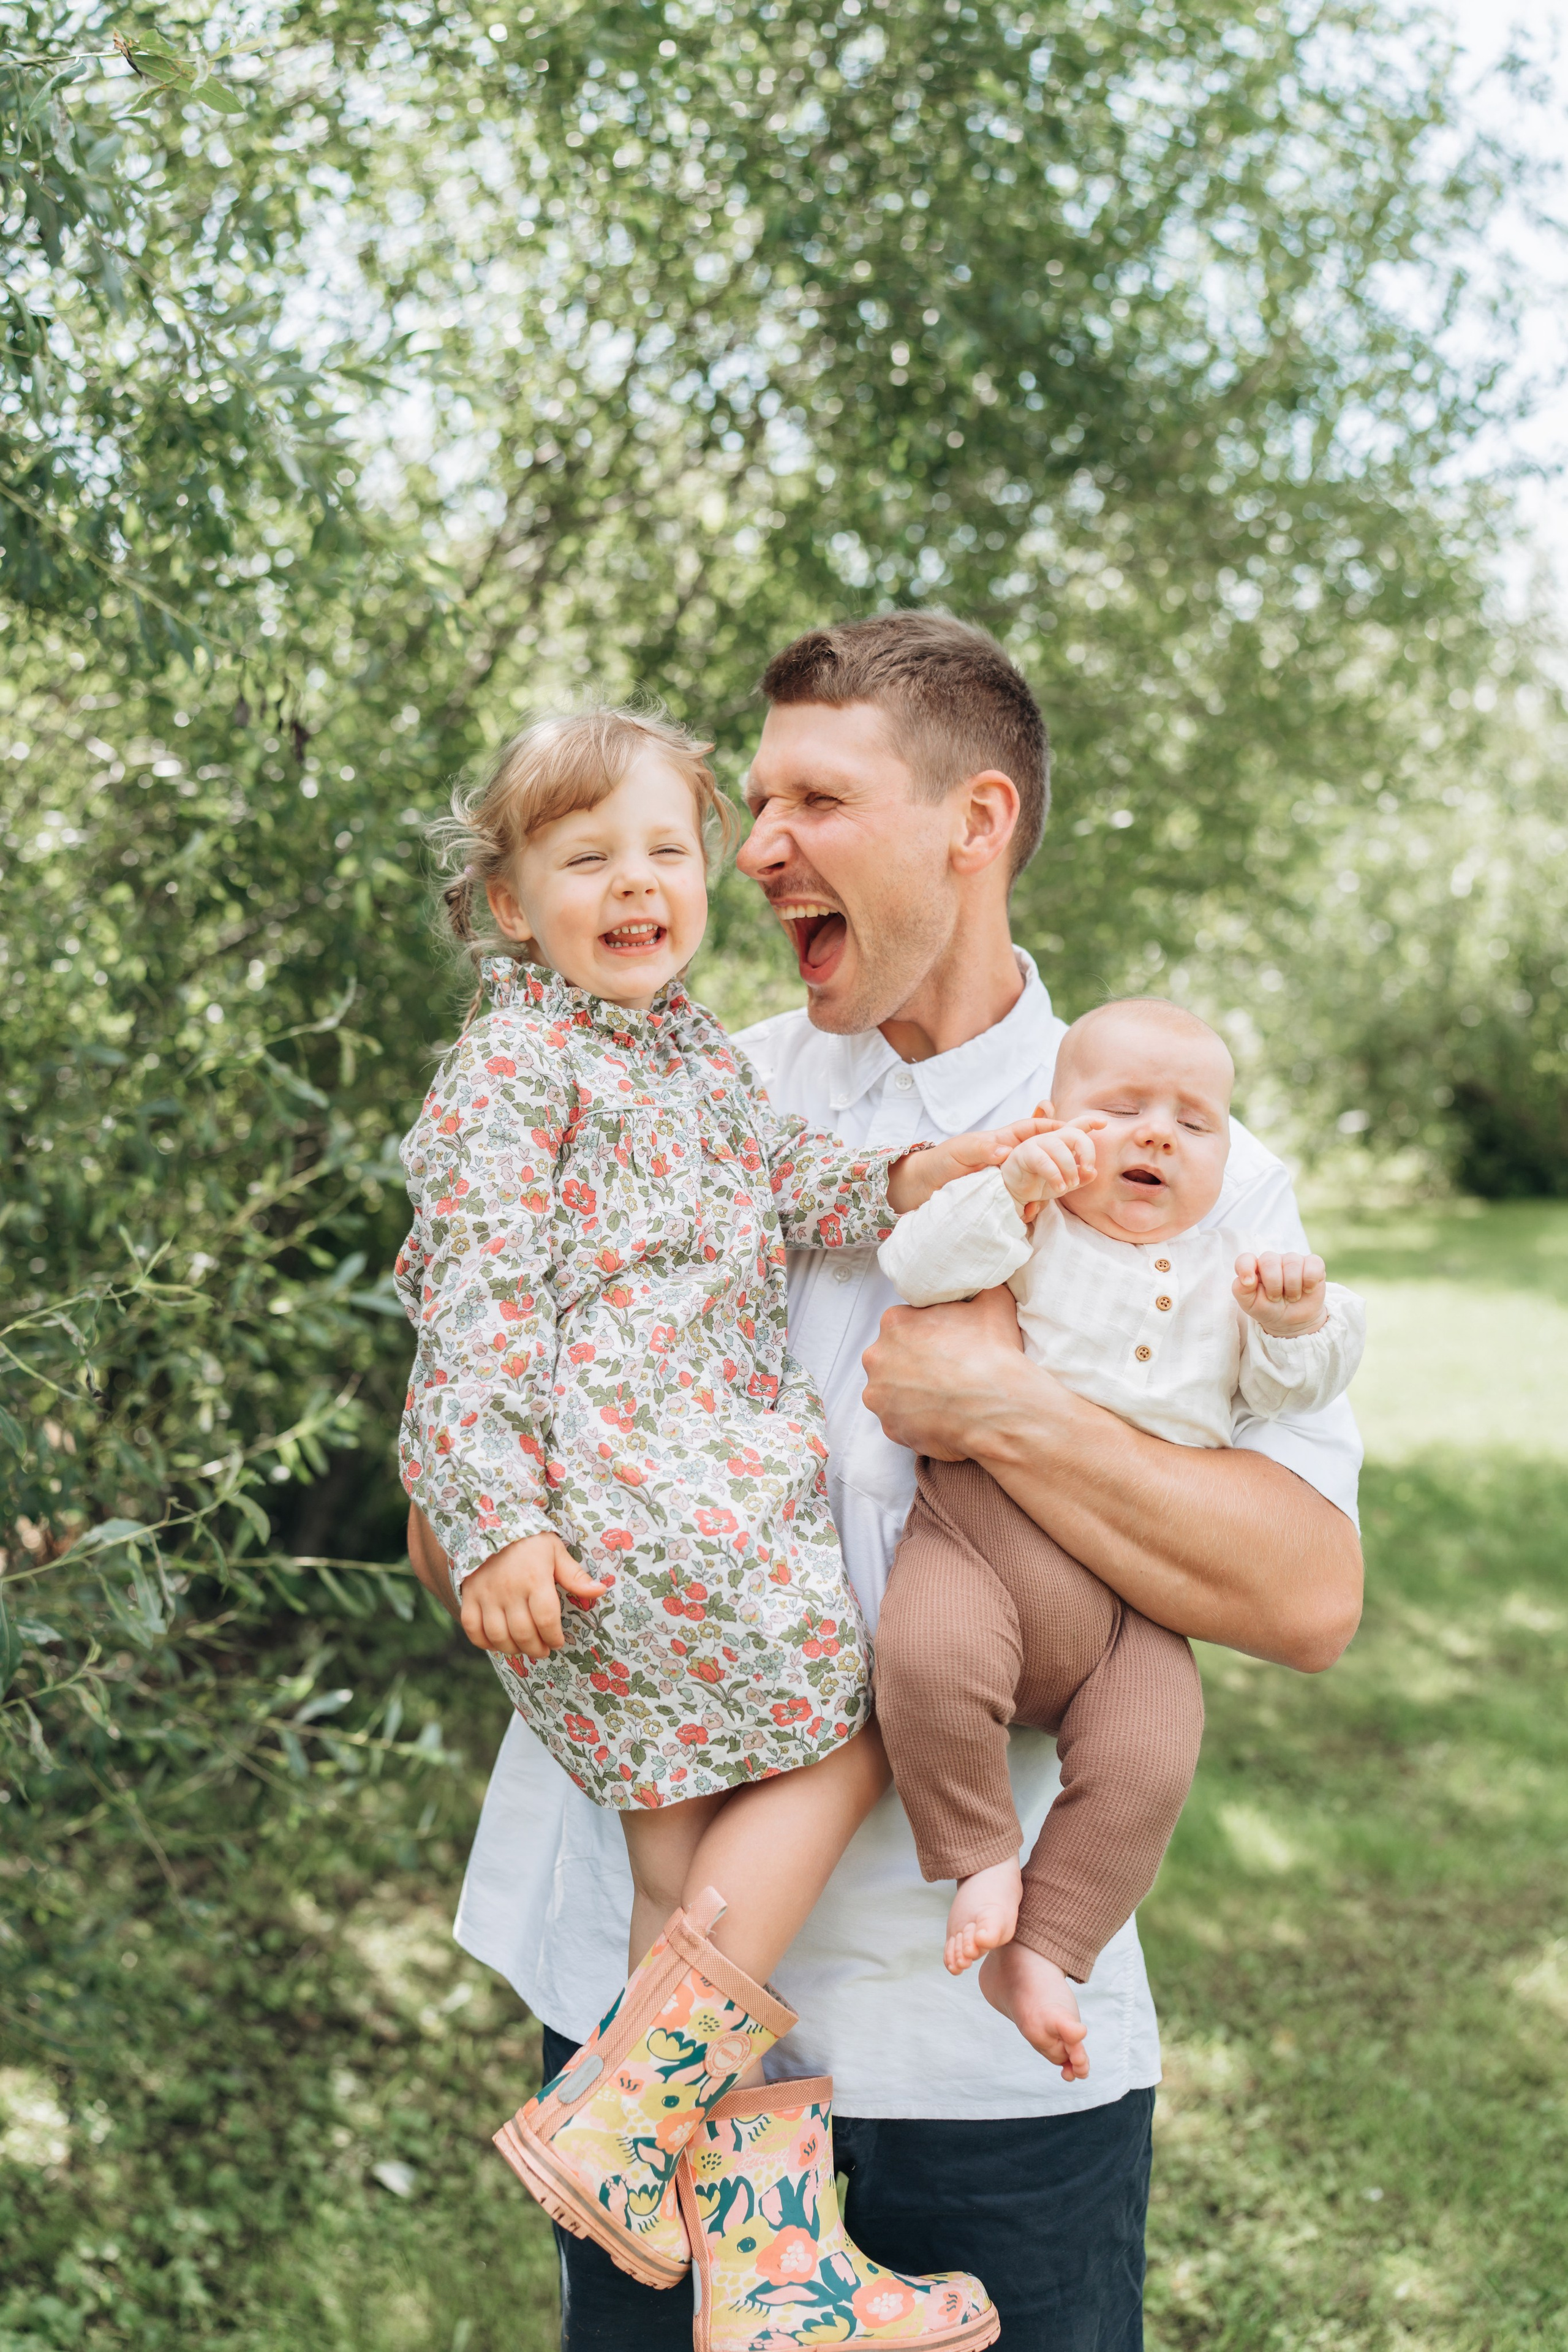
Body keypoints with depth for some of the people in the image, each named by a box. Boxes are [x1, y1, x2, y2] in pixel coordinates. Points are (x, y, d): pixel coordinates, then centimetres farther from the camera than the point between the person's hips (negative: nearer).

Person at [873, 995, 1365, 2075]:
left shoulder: (1230, 1273, 20)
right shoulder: (1033, 1232, 10)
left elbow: (1291, 1389, 13)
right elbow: (916, 1263, -6)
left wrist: (1297, 1322, -8)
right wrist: (1011, 1188, -18)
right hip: (980, 1534, -3)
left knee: (1146, 1764, -16)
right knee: (927, 1660, -31)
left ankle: (1046, 1950, 2)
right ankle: (982, 1859, -7)